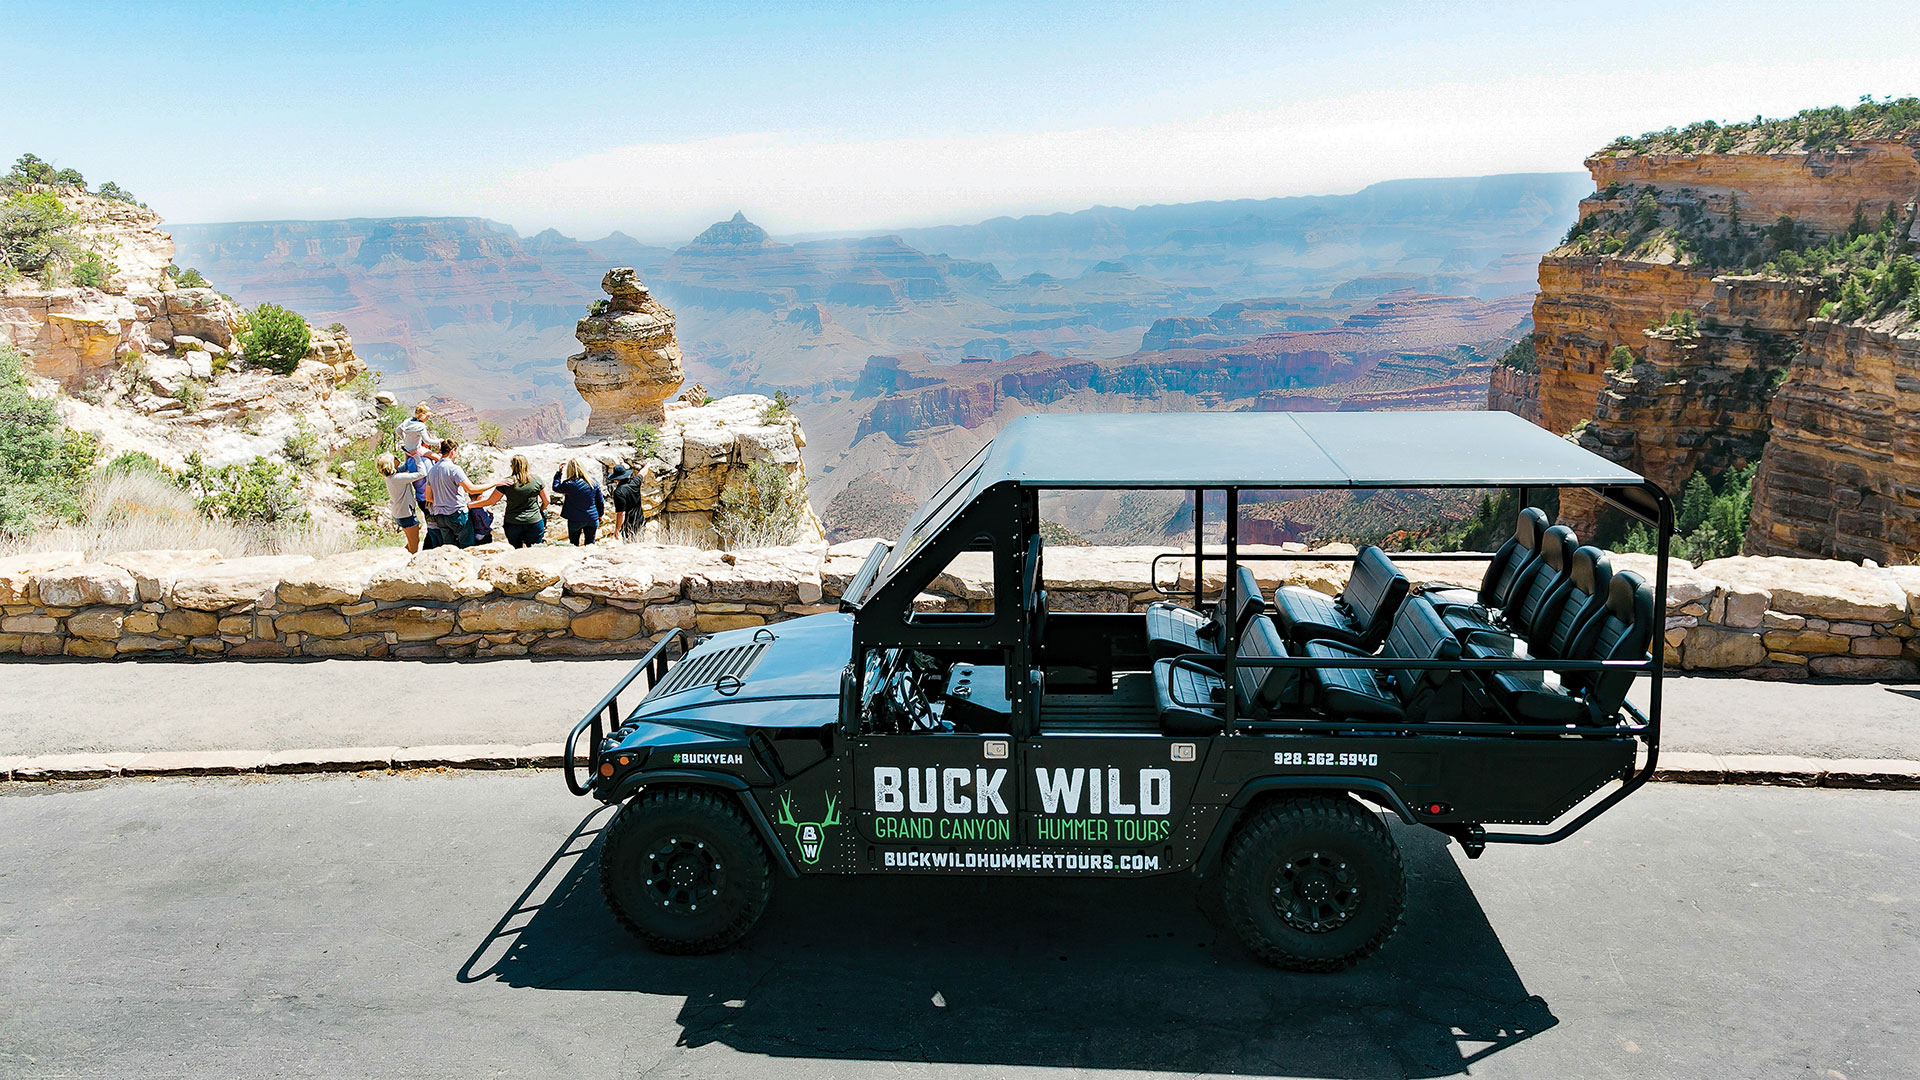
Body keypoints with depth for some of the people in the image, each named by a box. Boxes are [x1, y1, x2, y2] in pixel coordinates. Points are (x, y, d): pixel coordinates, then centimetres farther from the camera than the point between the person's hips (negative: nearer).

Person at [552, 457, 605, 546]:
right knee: (590, 543, 14)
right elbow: (600, 501, 3)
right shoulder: (593, 481, -5)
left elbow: (555, 488, 3)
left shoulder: (569, 484, -18)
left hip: (575, 520, -3)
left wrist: (559, 473, 10)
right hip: (592, 518, 3)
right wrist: (600, 515, 17)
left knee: (574, 544, 13)